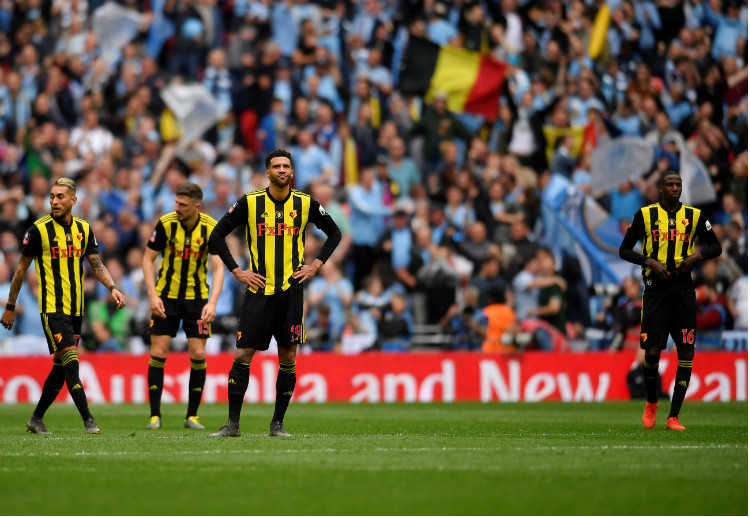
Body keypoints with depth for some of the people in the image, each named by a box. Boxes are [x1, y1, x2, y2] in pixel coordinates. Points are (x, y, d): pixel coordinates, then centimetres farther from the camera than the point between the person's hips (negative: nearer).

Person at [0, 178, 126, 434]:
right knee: (71, 361, -15)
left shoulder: (84, 229, 7)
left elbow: (97, 264, 8)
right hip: (52, 307, -6)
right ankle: (88, 420, -15)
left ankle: (36, 419, 22)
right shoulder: (39, 230, -7)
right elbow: (21, 268, 0)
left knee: (61, 366, 10)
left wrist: (112, 287, -12)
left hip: (75, 308, 6)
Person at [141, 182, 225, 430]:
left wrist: (212, 302, -27)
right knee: (158, 353, -5)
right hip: (166, 296, 0)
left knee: (198, 354, -5)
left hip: (197, 298, 0)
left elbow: (218, 267, -14)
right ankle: (155, 415, 4)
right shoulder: (166, 224, -12)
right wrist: (153, 295, -15)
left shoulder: (211, 228, -12)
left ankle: (192, 416, 7)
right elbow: (148, 259, -4)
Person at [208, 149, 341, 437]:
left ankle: (278, 424, 12)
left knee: (288, 357, 2)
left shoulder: (305, 204, 3)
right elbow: (217, 235, 6)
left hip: (290, 291, 1)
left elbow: (334, 233, 18)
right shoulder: (250, 202, -1)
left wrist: (315, 266, 7)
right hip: (258, 291, -1)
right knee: (242, 355, -5)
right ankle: (233, 423, 1)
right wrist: (236, 271, 1)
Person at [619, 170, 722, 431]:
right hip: (655, 289, -2)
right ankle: (651, 403, 23)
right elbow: (625, 250, 6)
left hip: (683, 290, 2)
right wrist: (650, 261, -10)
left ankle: (674, 416, 1)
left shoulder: (694, 216, 6)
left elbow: (715, 247, 15)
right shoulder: (645, 215, 2)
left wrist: (698, 255, -6)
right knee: (652, 351, -5)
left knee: (686, 352, -5)